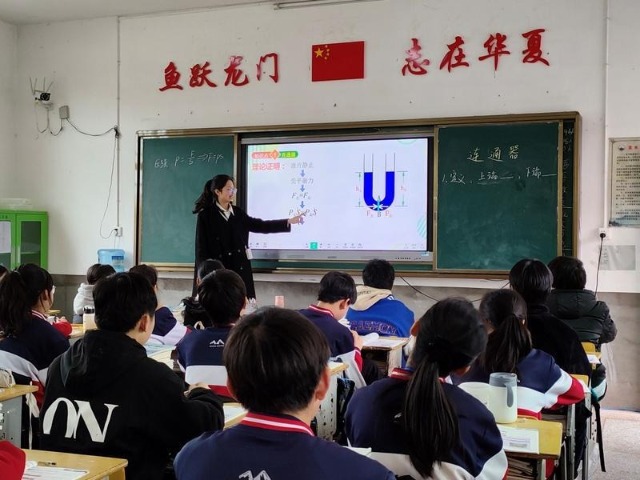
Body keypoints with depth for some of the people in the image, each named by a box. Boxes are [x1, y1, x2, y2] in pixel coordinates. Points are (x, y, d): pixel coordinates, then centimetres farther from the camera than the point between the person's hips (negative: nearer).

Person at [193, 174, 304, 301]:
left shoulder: (237, 212, 11)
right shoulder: (206, 215, -5)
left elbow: (259, 225, 13)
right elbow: (201, 247, -6)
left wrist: (289, 221, 8)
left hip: (239, 268, 5)